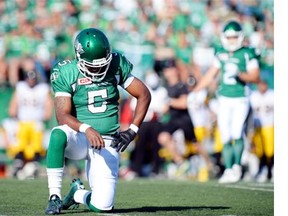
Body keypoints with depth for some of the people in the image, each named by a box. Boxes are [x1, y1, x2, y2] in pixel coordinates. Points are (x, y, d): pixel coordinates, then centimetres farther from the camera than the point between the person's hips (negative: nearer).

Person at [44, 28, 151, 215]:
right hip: (79, 139, -2)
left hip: (107, 143, 2)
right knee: (58, 135, -39)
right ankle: (55, 197, -27)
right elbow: (63, 115, -18)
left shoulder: (115, 65, -1)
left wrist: (132, 130, -3)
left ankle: (78, 194, 28)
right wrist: (86, 129, -36)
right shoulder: (66, 73, -9)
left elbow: (144, 94, 6)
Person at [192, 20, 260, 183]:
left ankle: (237, 166, 2)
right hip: (224, 100, 4)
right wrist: (194, 91, 18)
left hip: (241, 100, -4)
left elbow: (255, 77, -7)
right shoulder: (221, 54, 10)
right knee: (226, 138, 2)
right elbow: (210, 76, 19)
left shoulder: (247, 54, -4)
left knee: (237, 134, -15)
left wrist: (239, 74, -23)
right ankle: (228, 170, 9)